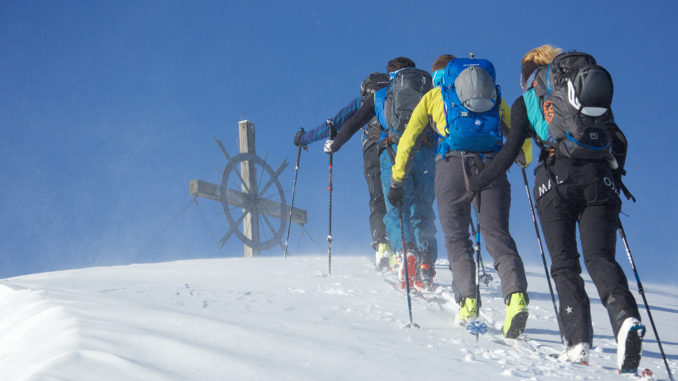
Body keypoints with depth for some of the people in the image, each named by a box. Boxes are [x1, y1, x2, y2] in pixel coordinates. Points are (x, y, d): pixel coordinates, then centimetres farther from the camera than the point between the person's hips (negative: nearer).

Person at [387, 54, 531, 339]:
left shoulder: (433, 96, 22)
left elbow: (408, 140, 18)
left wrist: (396, 181, 22)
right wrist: (525, 162, 39)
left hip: (452, 165, -1)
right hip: (490, 165, 1)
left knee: (456, 238, 8)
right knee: (497, 235, -4)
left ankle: (468, 300, -7)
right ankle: (516, 295, -25)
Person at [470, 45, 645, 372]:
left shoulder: (525, 102, 16)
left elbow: (510, 152, 7)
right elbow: (619, 141, 17)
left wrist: (476, 183, 17)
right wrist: (613, 180, 29)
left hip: (556, 180, -2)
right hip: (599, 179, 2)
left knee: (564, 264, 1)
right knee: (600, 258, -5)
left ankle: (578, 340, -18)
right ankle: (625, 317, -34)